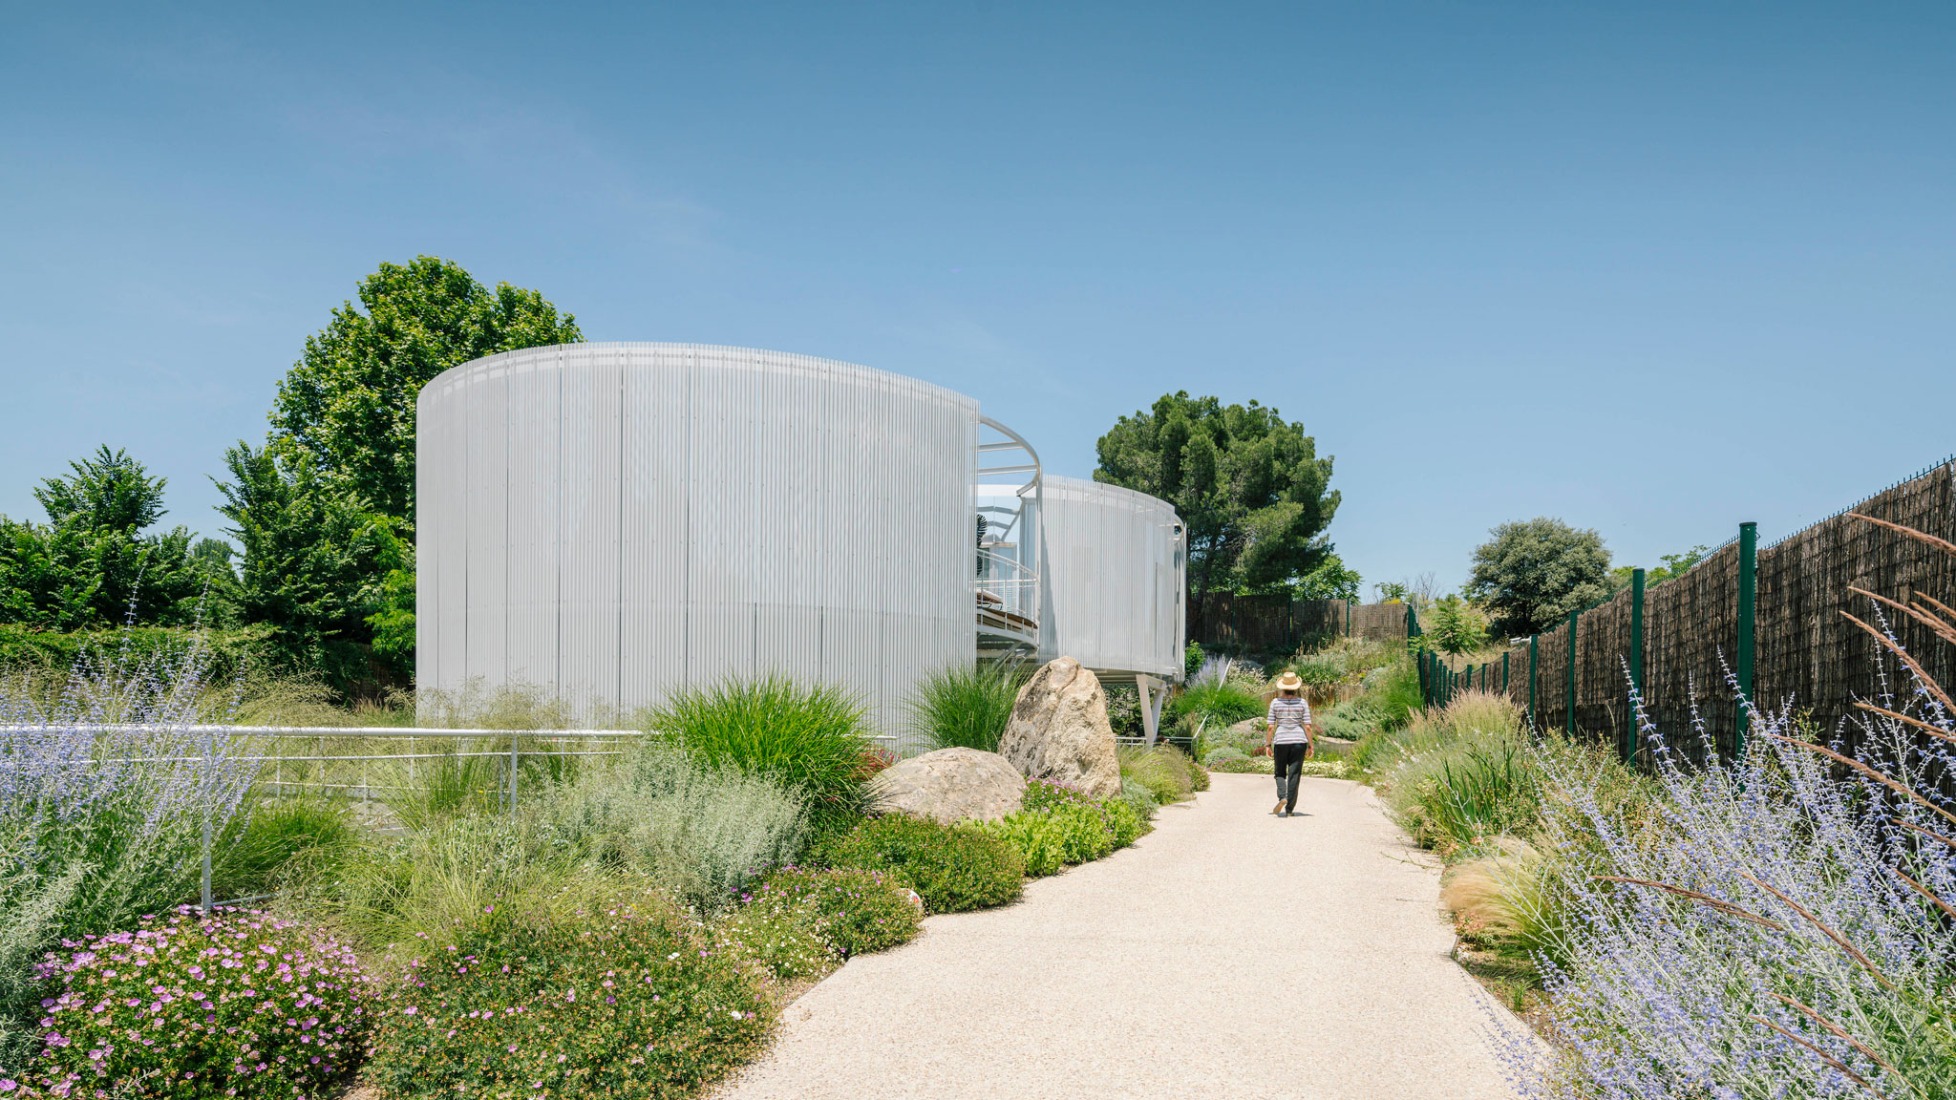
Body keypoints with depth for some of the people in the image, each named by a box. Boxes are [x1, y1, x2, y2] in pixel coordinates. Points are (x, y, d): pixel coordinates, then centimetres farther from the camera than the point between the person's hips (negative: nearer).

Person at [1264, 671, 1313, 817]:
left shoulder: (1275, 702, -1)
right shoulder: (1302, 703, -1)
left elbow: (1271, 727, -3)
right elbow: (1307, 727, -3)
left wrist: (1268, 745, 4)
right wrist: (1310, 746, 4)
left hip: (1281, 741, 0)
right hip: (1298, 741, 0)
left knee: (1280, 773, 14)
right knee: (1294, 775, 6)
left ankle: (1282, 797, -12)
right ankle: (1289, 809, 5)